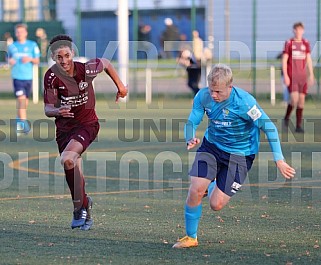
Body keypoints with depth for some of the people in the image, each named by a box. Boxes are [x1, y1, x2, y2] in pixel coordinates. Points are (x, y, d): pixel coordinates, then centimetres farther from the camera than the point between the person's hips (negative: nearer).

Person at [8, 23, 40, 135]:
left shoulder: (32, 45, 3)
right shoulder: (12, 46, 6)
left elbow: (37, 60, 5)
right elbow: (9, 58, 18)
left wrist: (30, 59, -15)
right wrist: (10, 61, -5)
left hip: (28, 76, 2)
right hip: (17, 76, -1)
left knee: (25, 100, 11)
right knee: (21, 99, -15)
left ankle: (19, 120, 33)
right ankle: (24, 123, -18)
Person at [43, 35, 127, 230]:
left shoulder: (87, 69, -17)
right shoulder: (52, 77, -15)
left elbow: (106, 63, 6)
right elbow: (48, 109, -15)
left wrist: (120, 86, 15)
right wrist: (58, 111, -38)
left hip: (88, 124, -3)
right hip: (64, 127, 3)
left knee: (68, 159, -27)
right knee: (72, 170, 7)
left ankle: (80, 207, -13)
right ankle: (84, 210, 28)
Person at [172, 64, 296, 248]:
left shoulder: (244, 102, -26)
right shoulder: (203, 96, -14)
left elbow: (269, 127, -20)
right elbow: (192, 122, -3)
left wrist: (279, 160, -23)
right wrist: (190, 139, -27)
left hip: (239, 154, -3)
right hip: (211, 146, 3)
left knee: (216, 205, -6)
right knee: (195, 191, -15)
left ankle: (212, 187, 32)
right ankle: (190, 238, 7)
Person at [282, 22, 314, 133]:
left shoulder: (306, 43, 8)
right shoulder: (289, 43, -3)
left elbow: (309, 60, 12)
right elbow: (284, 60, -3)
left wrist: (311, 75, 7)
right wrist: (285, 76, -11)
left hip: (302, 76, 4)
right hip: (291, 76, -4)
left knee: (301, 99, 2)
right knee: (294, 99, -16)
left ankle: (299, 125, 7)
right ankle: (287, 116, 10)